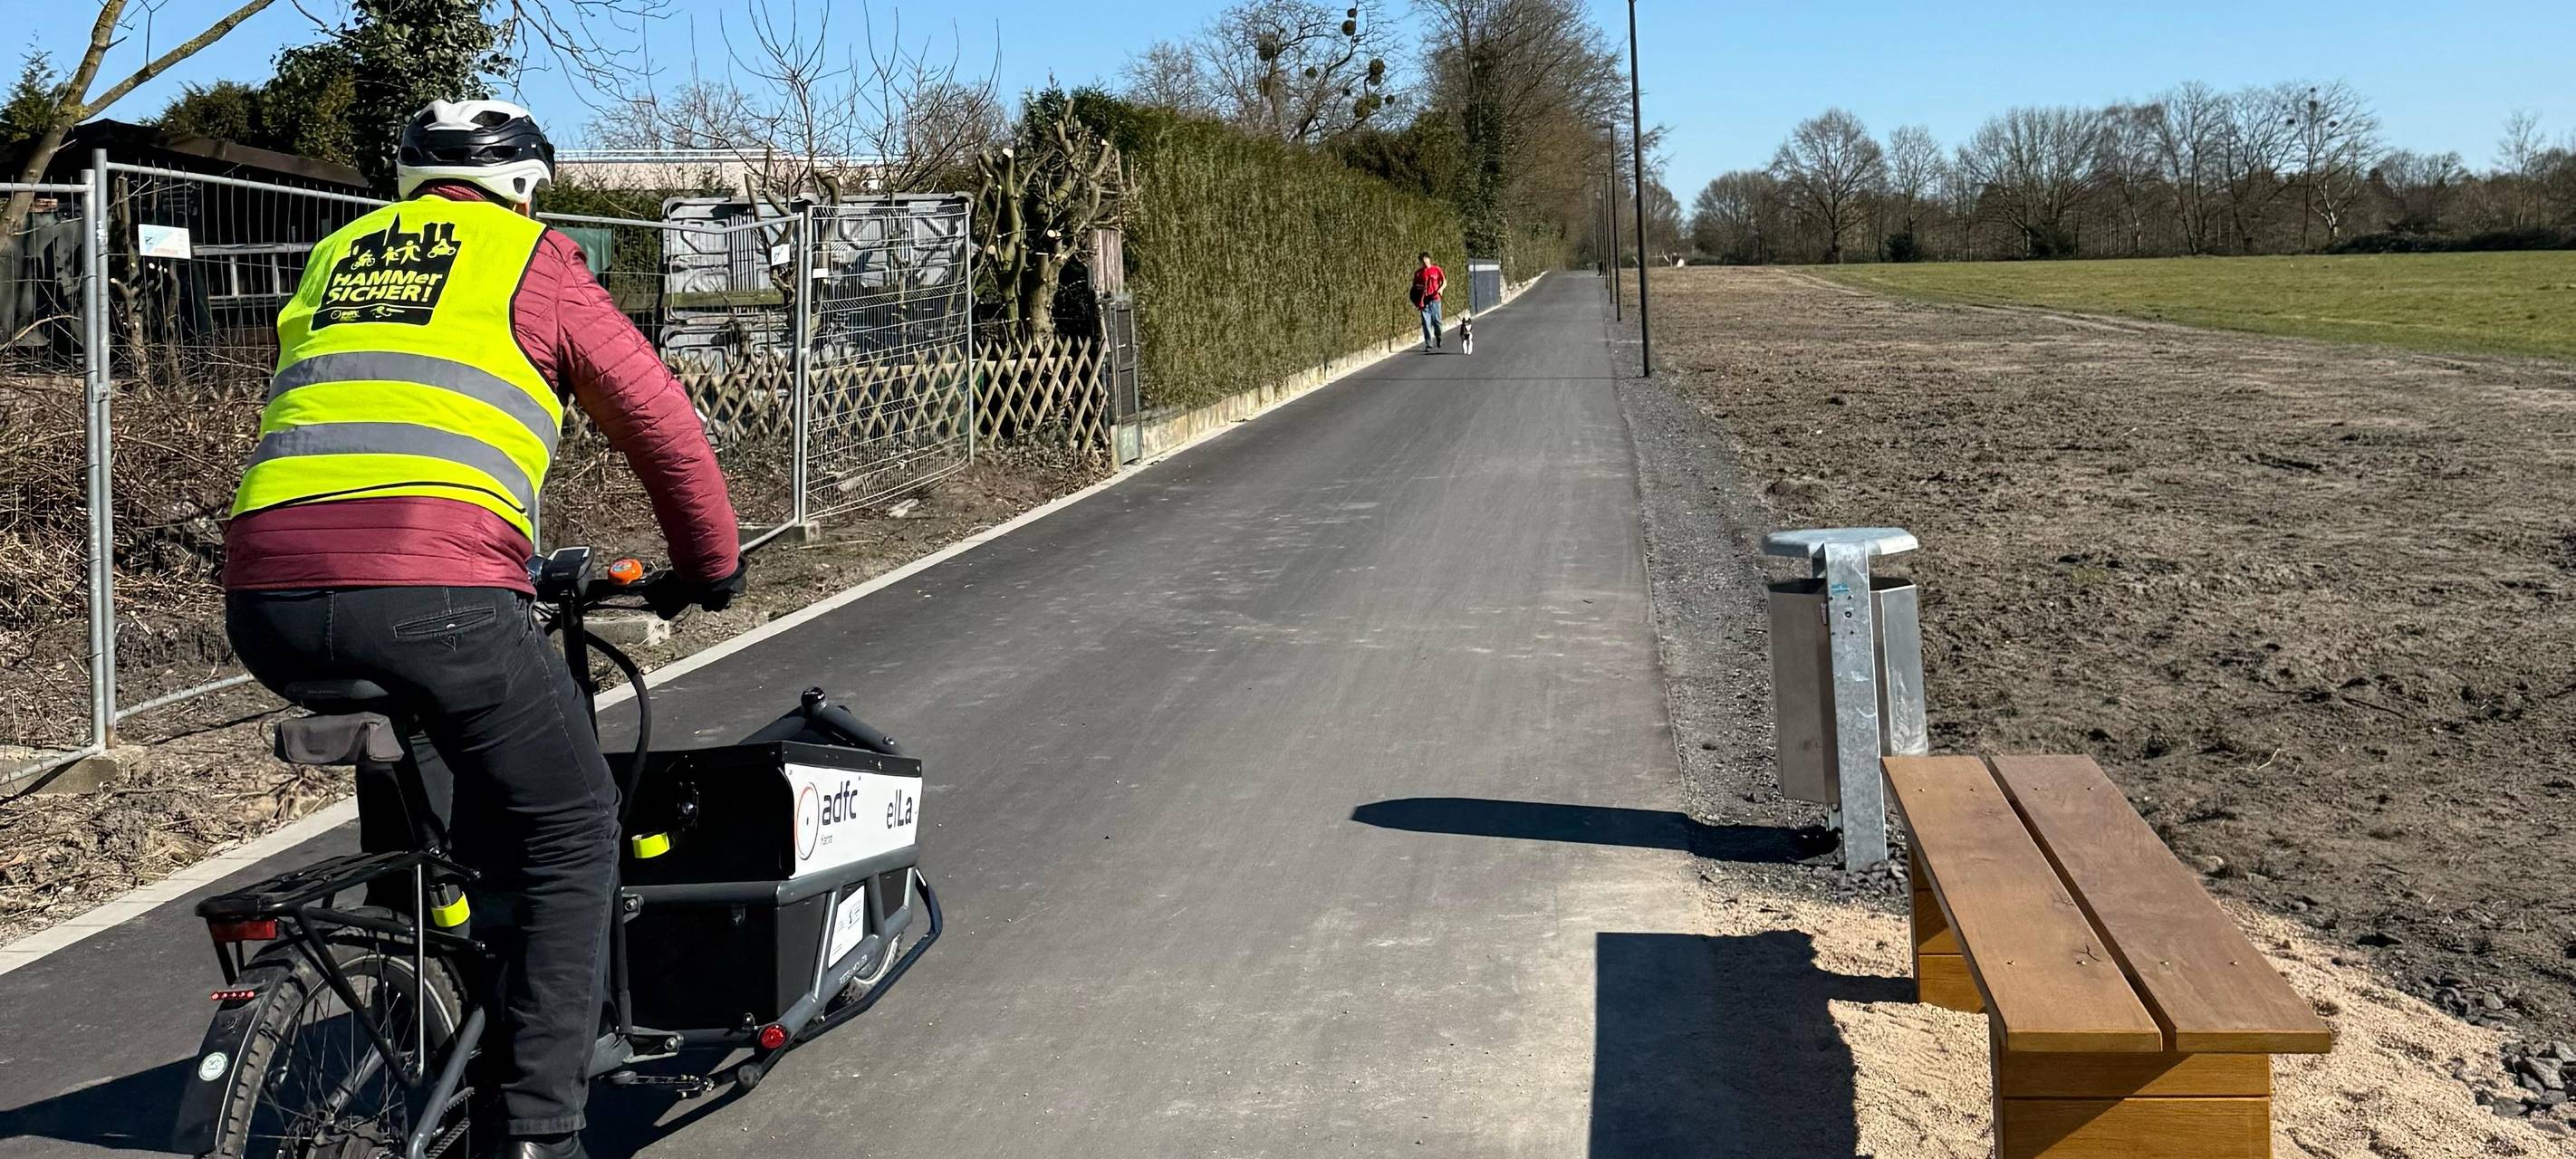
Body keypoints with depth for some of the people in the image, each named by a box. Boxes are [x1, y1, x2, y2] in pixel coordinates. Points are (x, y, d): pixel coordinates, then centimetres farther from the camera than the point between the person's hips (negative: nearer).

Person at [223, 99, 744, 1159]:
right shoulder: (531, 258, 13)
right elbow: (661, 421, 15)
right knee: (570, 833, 11)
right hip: (433, 590, -6)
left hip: (266, 603, 6)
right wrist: (712, 566, 29)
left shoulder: (337, 256, 29)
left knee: (412, 787, 34)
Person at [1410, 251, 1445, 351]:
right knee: (1426, 323, -3)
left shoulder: (1436, 269, 4)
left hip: (1435, 299, -1)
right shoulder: (1418, 272, 8)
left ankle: (1439, 341, 25)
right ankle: (1428, 344, -1)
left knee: (1437, 320, 2)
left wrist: (1441, 288, -15)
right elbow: (1414, 286, 15)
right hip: (1424, 300, 1)